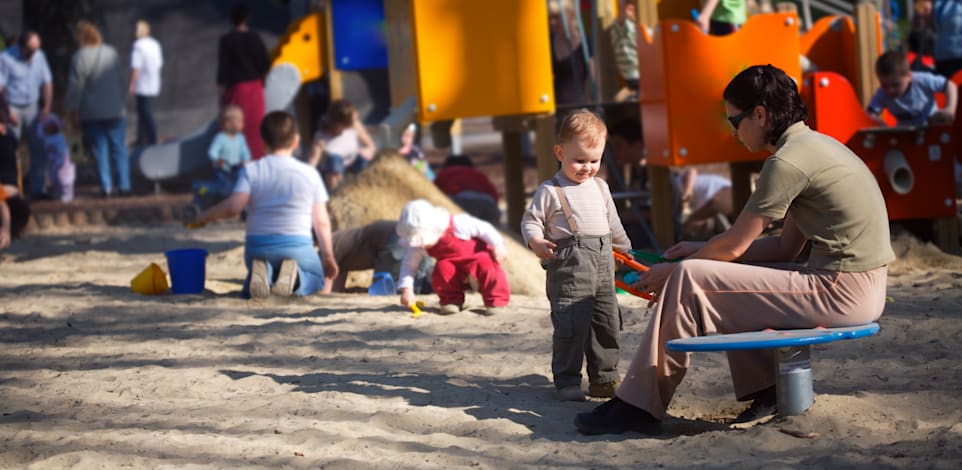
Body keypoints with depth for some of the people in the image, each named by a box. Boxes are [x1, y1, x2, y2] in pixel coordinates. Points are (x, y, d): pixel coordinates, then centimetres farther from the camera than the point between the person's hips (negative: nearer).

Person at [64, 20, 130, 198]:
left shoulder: (79, 57, -13)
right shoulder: (111, 53, 0)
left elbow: (76, 86, -9)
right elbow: (120, 81, 8)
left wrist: (73, 108, 3)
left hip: (91, 113, -3)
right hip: (114, 110, 3)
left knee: (100, 151, 5)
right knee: (119, 149, 9)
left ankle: (106, 186, 3)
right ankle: (125, 185, 7)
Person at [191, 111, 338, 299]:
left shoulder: (251, 171, -1)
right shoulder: (309, 174, 2)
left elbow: (233, 207, -14)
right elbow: (321, 222, 4)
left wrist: (205, 216, 5)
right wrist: (328, 256, 16)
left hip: (258, 247, 1)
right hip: (297, 246, -1)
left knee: (250, 288, 30)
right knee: (316, 279, 26)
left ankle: (262, 274, -10)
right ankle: (293, 276, -12)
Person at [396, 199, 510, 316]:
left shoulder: (457, 224, -32)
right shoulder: (418, 245, -20)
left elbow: (483, 228, -20)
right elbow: (409, 265, -13)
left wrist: (497, 245, -25)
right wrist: (406, 289, -23)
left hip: (478, 255, -3)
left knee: (485, 264, -35)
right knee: (442, 268, -29)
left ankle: (496, 301, -18)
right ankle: (451, 301, -7)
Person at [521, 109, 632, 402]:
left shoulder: (600, 187, 16)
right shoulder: (550, 191, -3)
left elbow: (613, 223, 28)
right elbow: (531, 220, -2)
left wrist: (624, 250, 36)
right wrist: (535, 241, -21)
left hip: (603, 262, 7)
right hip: (570, 265, -7)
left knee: (607, 323, 11)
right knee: (572, 323, -11)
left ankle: (604, 378, 21)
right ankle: (567, 381, -3)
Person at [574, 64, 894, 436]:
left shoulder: (787, 162, -15)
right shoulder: (816, 145, 15)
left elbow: (734, 246, -9)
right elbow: (786, 247, 17)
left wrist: (668, 271, 6)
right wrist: (701, 250, 17)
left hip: (842, 291, -10)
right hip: (860, 285, 10)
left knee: (689, 280, -8)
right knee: (734, 278, 23)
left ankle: (638, 407, -1)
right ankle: (764, 388, 16)